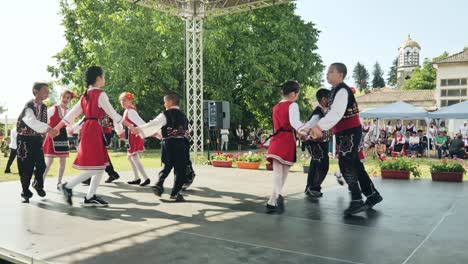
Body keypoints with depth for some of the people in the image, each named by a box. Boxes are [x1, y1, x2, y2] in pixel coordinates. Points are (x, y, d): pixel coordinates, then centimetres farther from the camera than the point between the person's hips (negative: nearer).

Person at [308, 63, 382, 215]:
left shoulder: (342, 90, -18)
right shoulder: (335, 91, 14)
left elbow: (336, 113, -33)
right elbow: (332, 113, 15)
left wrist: (319, 127, -41)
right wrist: (315, 127, 8)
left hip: (350, 132, -10)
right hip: (344, 133, 10)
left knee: (346, 165, -11)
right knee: (354, 164, 14)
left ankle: (357, 201, -3)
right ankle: (372, 195, 25)